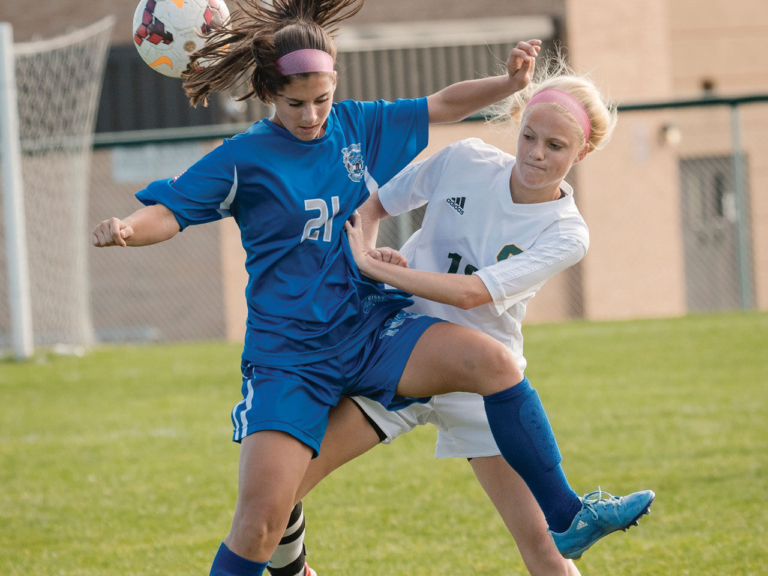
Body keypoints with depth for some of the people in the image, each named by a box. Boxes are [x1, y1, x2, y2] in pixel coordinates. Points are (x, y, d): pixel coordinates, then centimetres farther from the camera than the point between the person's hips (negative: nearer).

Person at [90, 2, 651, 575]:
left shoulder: (357, 125, 8)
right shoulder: (244, 157, -5)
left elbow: (441, 105, 18)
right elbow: (170, 210, -11)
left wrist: (509, 83, 2)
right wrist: (125, 230, -33)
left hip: (373, 330, 4)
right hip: (289, 352, -4)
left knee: (493, 362, -21)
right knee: (262, 518, -17)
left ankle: (565, 517, -12)